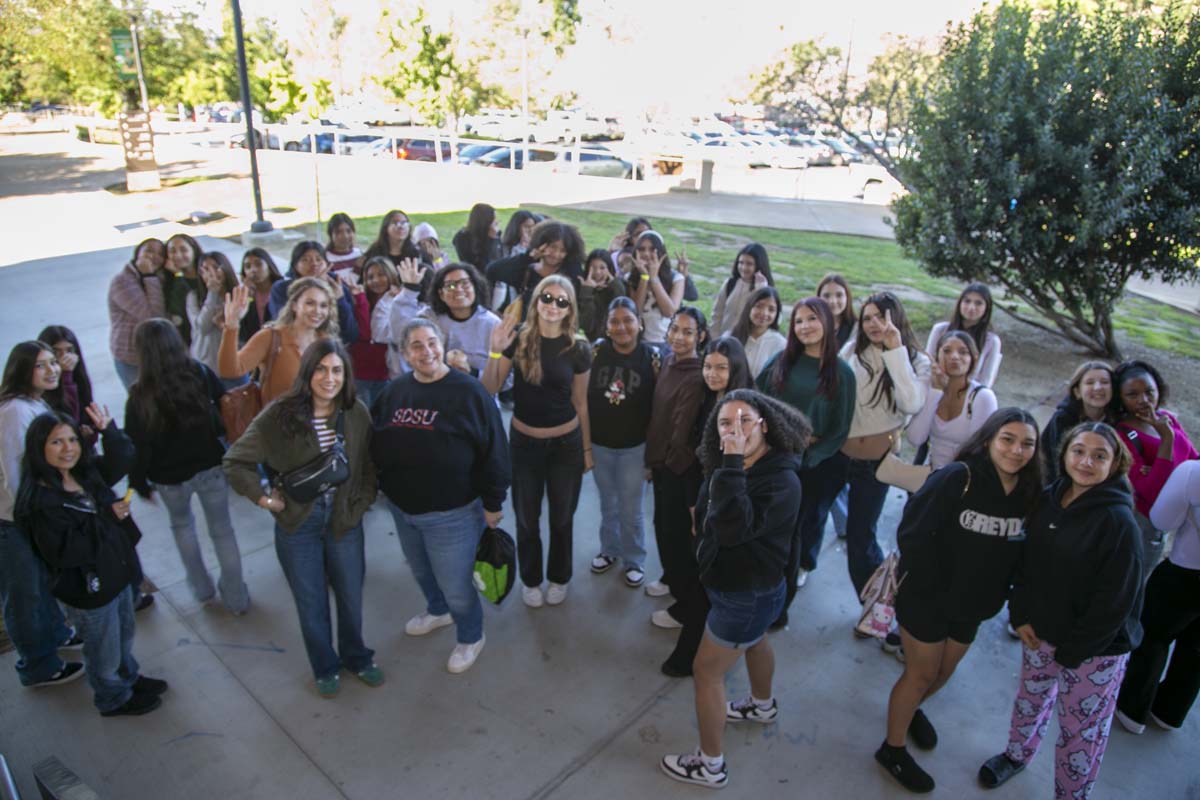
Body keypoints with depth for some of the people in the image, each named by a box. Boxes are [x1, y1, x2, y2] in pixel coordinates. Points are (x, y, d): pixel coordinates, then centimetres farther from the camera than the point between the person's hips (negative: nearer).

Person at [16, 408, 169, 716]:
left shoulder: (86, 473, -4)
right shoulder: (41, 500, -27)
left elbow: (121, 461, 9)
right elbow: (65, 551, -31)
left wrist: (109, 430, -8)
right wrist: (109, 518, -28)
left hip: (117, 573, 8)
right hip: (87, 588, -8)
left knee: (124, 635, 29)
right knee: (104, 650, 16)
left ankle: (129, 677, 53)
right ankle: (114, 699, 40)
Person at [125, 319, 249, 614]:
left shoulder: (141, 397, -20)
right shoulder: (202, 374, -15)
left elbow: (137, 446, -13)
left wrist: (140, 482, 2)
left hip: (170, 476, -1)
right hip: (211, 466, 1)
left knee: (182, 525, 28)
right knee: (222, 529, 16)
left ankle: (202, 590, 39)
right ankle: (236, 598, 27)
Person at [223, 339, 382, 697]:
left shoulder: (356, 413, -8)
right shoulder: (280, 415, -16)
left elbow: (369, 464, 4)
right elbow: (235, 462, -8)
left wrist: (362, 502, -4)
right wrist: (265, 498, -13)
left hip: (344, 520, 2)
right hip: (297, 525, -2)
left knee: (351, 597, 18)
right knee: (311, 604, 15)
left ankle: (356, 656, 45)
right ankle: (325, 667, 40)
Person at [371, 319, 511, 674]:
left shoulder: (468, 391, -17)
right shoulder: (394, 391, 0)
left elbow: (493, 450, -15)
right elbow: (377, 444, 12)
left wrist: (492, 502, -13)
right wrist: (383, 485, 11)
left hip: (451, 512, -6)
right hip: (402, 507, 6)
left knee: (455, 584, 8)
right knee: (421, 572, 28)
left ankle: (470, 637, 36)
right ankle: (437, 611, 57)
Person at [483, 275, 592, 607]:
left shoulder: (578, 349, -8)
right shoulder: (518, 338, -9)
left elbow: (580, 402, 1)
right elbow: (490, 389, -10)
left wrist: (587, 448, 5)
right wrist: (495, 351, -24)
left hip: (566, 443, 0)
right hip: (524, 442, 0)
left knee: (562, 517, 16)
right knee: (526, 517, 15)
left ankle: (559, 578, 39)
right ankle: (530, 579, 38)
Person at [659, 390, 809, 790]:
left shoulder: (782, 480, -32)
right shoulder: (733, 467, -7)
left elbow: (734, 529, -47)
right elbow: (709, 518, 12)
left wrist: (732, 465, -48)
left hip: (748, 594, -9)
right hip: (738, 583, 9)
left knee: (707, 671, 4)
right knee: (755, 640, 32)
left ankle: (710, 764, 23)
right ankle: (763, 705, 62)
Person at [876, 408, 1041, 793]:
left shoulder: (1029, 493, -6)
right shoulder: (957, 478, -24)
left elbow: (1018, 553, 3)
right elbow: (913, 533, -24)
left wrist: (995, 597, -3)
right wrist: (931, 587, -19)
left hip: (972, 606, 6)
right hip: (926, 599, -5)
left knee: (945, 671, 24)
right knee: (921, 673, 9)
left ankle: (911, 709, 53)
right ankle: (892, 750, 29)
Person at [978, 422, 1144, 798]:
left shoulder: (1119, 521, -20)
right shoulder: (1047, 501, -4)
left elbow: (1115, 601, -18)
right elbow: (1026, 561, 6)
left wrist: (1071, 651, -13)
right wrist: (1020, 615, -2)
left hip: (1095, 648, -5)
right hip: (1040, 632, 6)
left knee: (1082, 732, 7)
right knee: (1030, 698, 25)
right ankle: (1017, 754, 50)